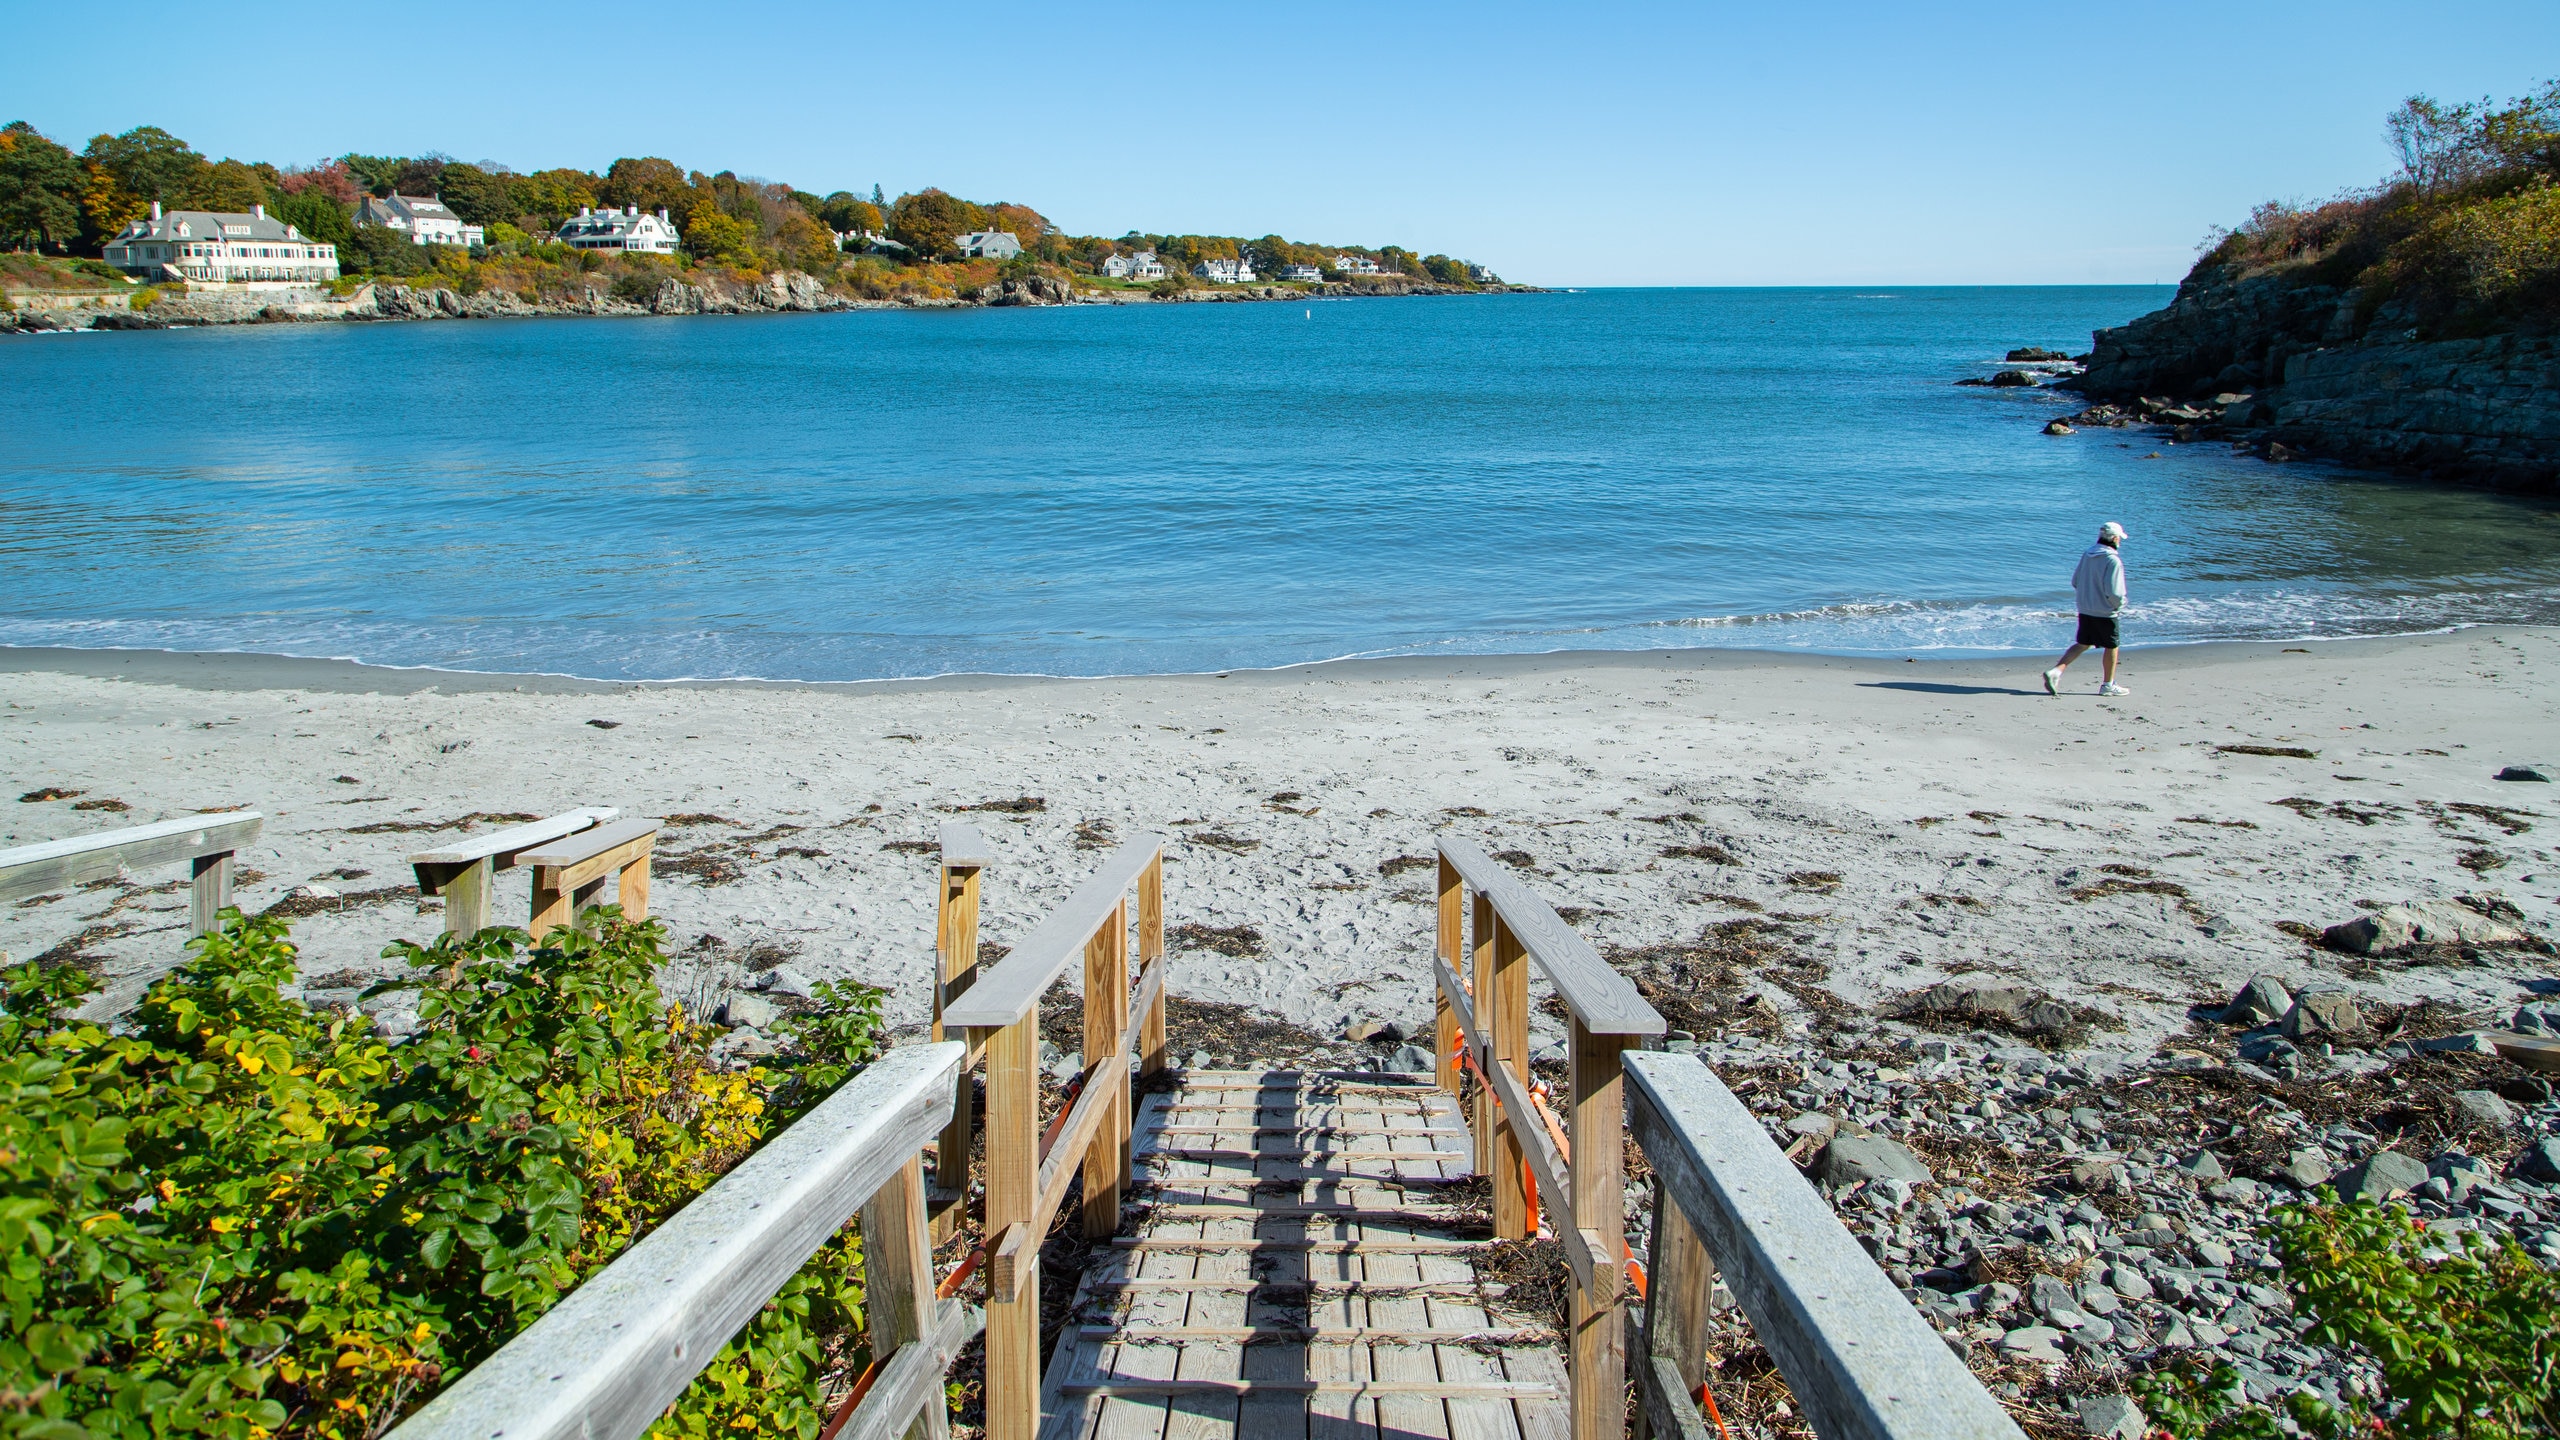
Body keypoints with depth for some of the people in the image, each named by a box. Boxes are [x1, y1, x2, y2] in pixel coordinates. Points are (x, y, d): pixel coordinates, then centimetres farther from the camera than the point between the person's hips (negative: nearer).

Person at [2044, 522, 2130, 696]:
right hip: (2106, 612, -6)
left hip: (2085, 610, 6)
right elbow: (2114, 592, -22)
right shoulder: (2113, 560, -18)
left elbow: (2075, 582, 10)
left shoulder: (2087, 554, 3)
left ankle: (2056, 670, -4)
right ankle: (2108, 685, 21)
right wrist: (2120, 605, -4)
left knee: (2082, 644, 14)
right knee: (2111, 647, 11)